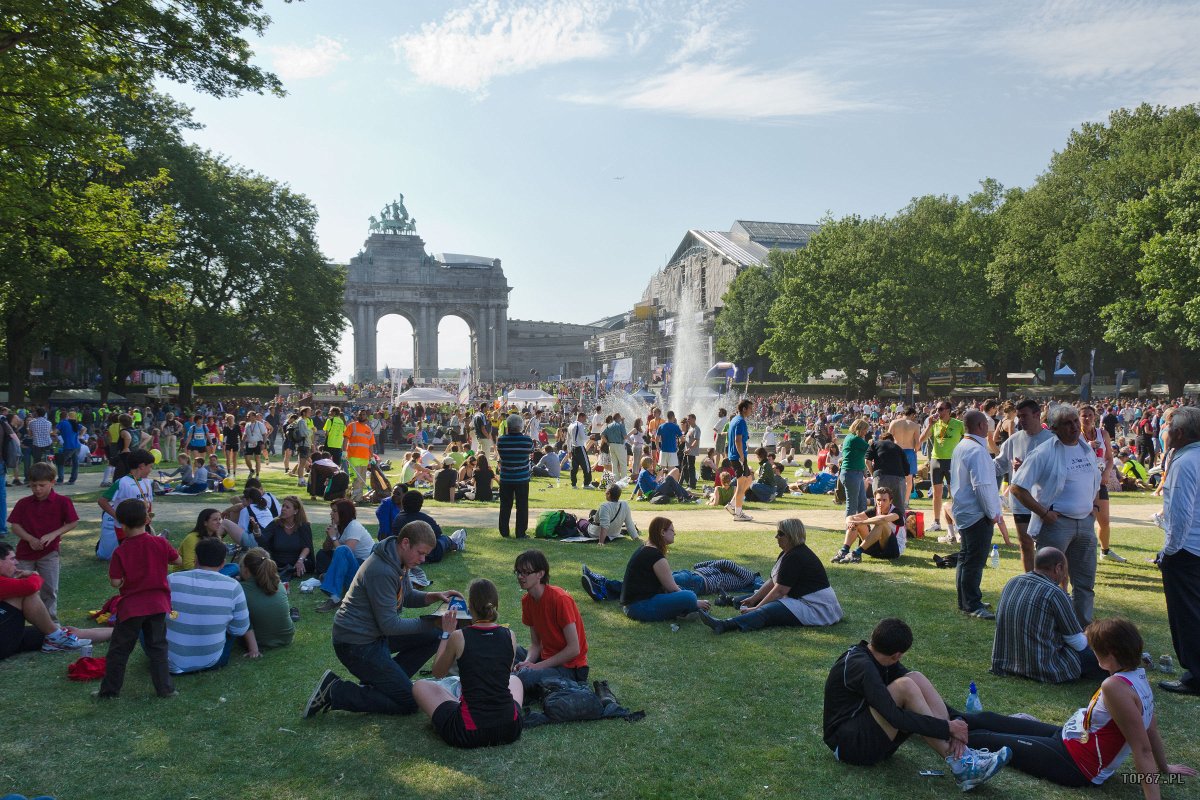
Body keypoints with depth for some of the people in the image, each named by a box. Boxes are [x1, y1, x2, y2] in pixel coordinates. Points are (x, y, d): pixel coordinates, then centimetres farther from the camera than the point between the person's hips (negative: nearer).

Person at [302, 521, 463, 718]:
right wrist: (430, 623, -20)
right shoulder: (382, 571, -27)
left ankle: (387, 681, 9)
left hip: (375, 632, 10)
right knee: (409, 702, -8)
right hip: (357, 644, -10)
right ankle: (335, 692, -5)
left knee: (434, 636, 5)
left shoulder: (398, 561, 3)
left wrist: (435, 596, -2)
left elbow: (407, 597, 16)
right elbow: (389, 625, -24)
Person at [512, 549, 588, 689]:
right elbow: (536, 643, 8)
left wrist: (537, 666, -19)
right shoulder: (527, 600, 3)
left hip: (570, 668, -8)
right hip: (546, 659, 8)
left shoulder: (560, 599, -21)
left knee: (524, 676, -32)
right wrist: (527, 663, -13)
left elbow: (574, 649, -20)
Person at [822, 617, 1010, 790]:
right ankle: (959, 765, -22)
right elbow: (895, 717, -30)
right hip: (848, 743, -9)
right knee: (905, 686, -27)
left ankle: (964, 754, -16)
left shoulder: (880, 658, 5)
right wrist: (947, 728, -23)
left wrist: (952, 725, -15)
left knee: (916, 679, -11)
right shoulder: (861, 666, -23)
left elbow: (921, 691, 1)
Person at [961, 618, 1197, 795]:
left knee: (983, 739, 2)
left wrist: (1153, 796, -30)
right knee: (988, 720, 15)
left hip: (1073, 764, -8)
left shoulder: (1115, 687, -31)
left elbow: (1142, 749, -30)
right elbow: (1151, 731, 8)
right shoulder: (1139, 676, -2)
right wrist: (1163, 769, 22)